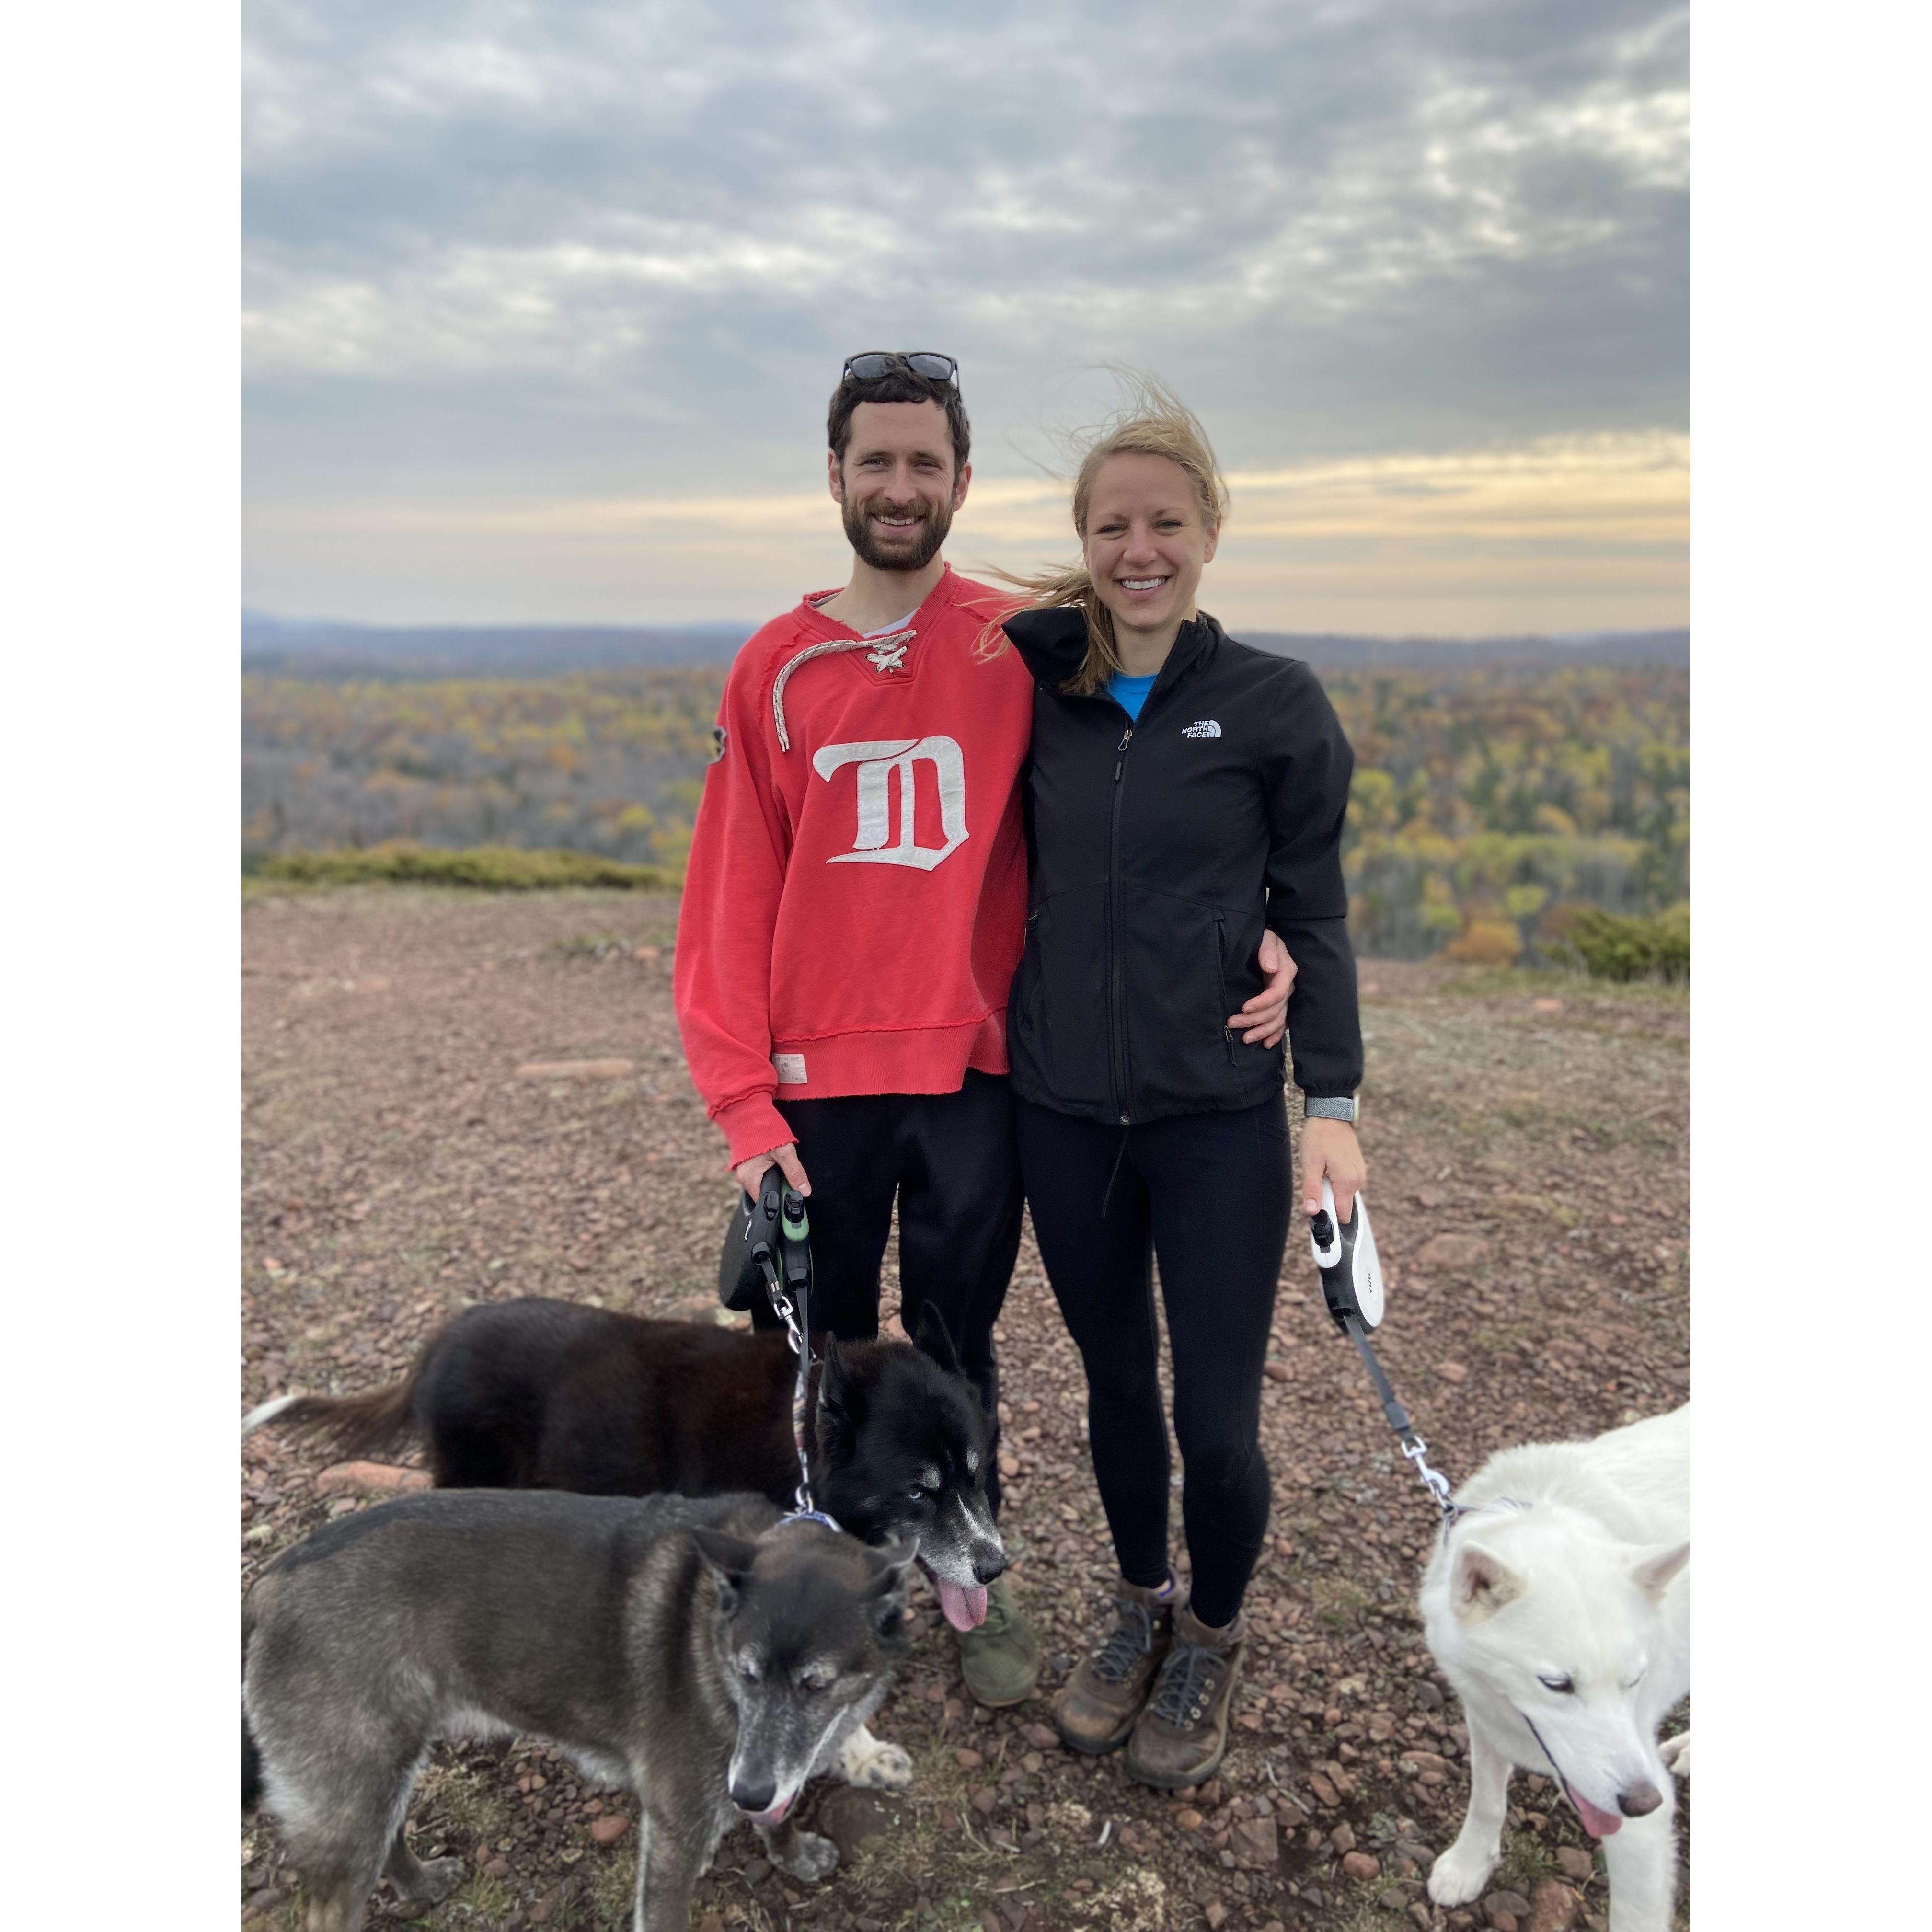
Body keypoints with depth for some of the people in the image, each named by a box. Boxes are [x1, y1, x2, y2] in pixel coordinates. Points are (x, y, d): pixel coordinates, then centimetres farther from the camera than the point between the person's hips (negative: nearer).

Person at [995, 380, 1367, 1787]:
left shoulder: (1277, 704, -4)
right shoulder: (1041, 693, 3)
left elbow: (1316, 913, -1)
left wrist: (1334, 1104, -7)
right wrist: (1050, 622, -1)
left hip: (1219, 1116, -3)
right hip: (1065, 1110, 3)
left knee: (1217, 1424, 2)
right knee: (1117, 1383, 18)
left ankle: (1213, 1635, 32)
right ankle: (1141, 1608, 42)